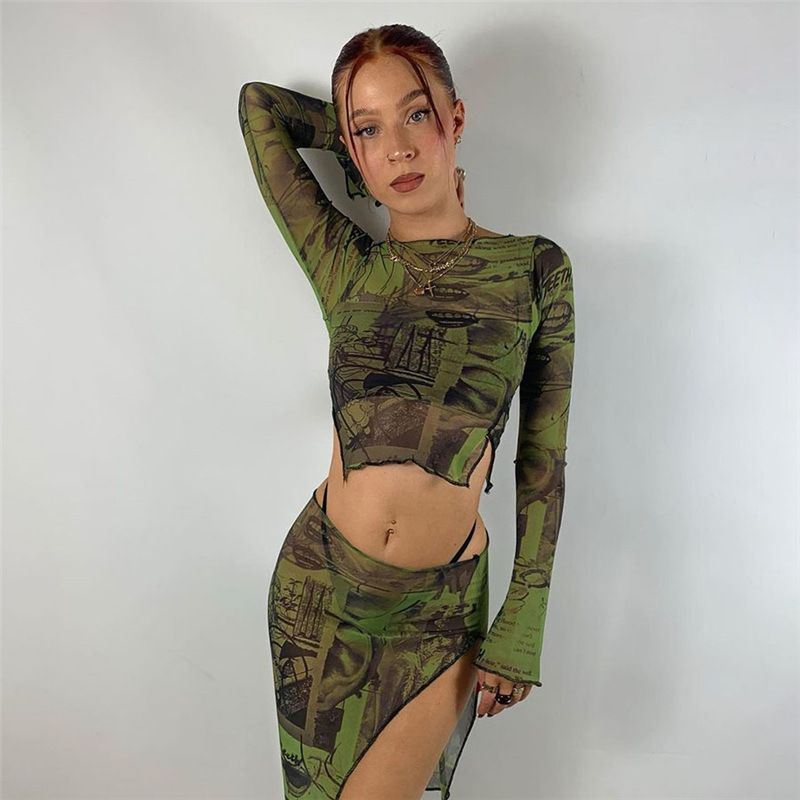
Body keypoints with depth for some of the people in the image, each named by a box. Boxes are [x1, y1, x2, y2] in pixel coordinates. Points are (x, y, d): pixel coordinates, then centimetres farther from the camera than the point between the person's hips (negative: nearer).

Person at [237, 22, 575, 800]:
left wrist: (521, 627, -2)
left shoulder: (535, 268, -2)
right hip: (317, 579, 2)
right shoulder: (345, 265, -1)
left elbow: (543, 459, -1)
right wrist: (364, 146, 11)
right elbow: (258, 104, 5)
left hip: (441, 608, -1)